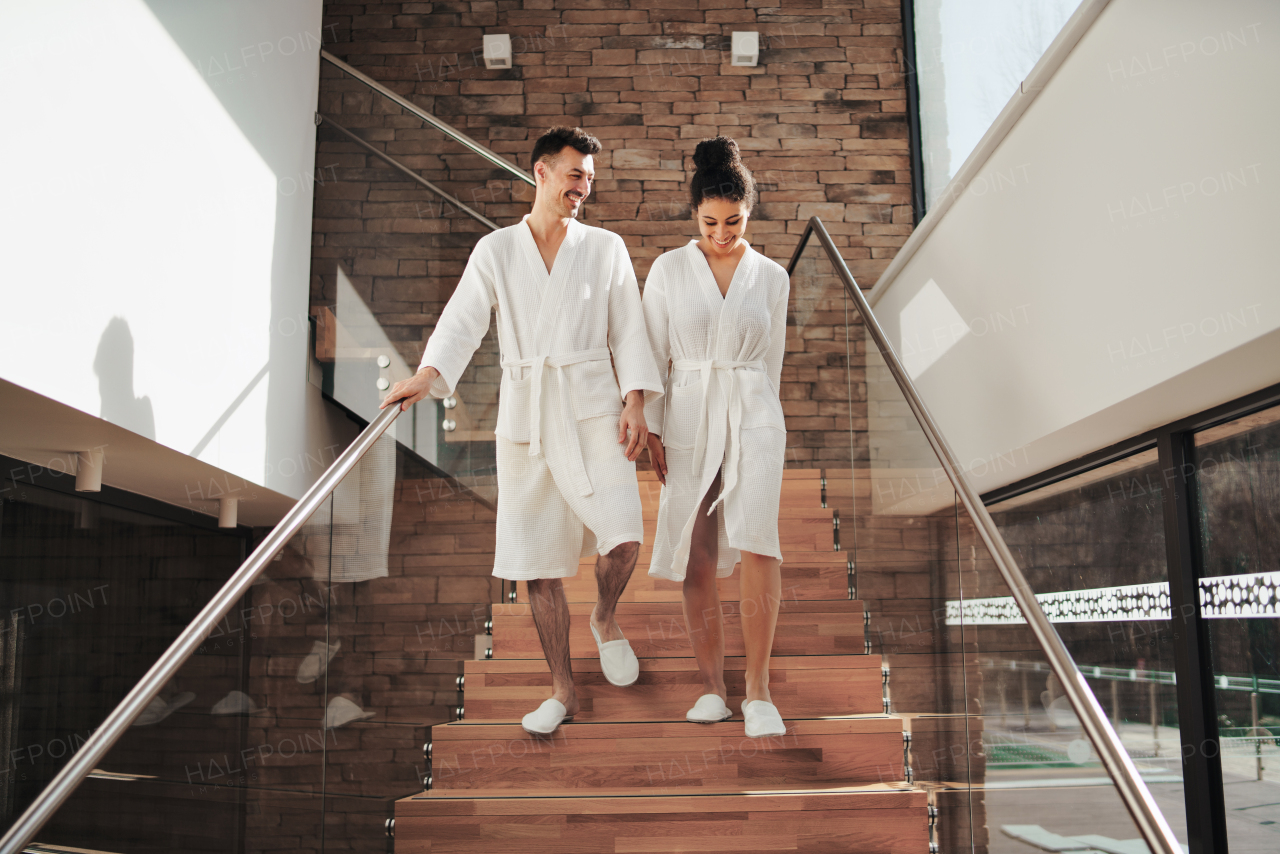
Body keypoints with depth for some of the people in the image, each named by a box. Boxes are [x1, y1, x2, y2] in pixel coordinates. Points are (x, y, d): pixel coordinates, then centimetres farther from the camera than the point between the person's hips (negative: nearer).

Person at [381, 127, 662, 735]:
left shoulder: (606, 248, 8)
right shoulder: (495, 250, 7)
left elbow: (628, 331, 6)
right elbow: (462, 322, -5)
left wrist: (635, 402, -7)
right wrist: (426, 376, -22)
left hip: (593, 407, 0)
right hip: (524, 416, 1)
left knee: (623, 536, -17)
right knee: (538, 561, 4)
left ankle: (605, 618, 18)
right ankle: (562, 691, 19)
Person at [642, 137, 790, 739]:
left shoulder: (771, 277, 7)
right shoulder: (669, 270, 4)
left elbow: (771, 360, 14)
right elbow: (652, 353, 5)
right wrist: (650, 428, -1)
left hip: (753, 416, 0)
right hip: (687, 417, 0)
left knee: (757, 542, -18)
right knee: (697, 558, 3)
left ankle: (758, 689, -7)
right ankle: (713, 688, 15)